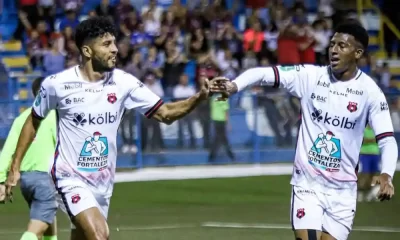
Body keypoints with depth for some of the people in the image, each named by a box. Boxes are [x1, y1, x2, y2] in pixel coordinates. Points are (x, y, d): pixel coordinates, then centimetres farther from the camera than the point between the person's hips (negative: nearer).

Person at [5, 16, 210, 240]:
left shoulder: (123, 82, -5)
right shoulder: (57, 84, -11)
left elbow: (165, 113, -3)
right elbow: (33, 122, 6)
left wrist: (198, 97, -21)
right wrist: (15, 167, 5)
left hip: (104, 180, 5)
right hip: (71, 177, -5)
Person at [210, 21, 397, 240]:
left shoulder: (370, 91, -6)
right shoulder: (310, 76, -4)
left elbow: (387, 140, -8)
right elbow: (264, 73, -12)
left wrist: (386, 175, -26)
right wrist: (234, 86, -32)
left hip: (343, 190, 0)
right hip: (307, 183, 0)